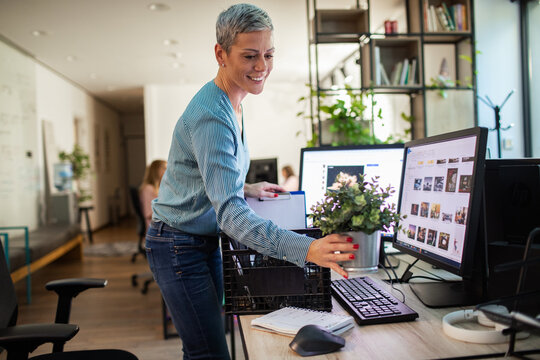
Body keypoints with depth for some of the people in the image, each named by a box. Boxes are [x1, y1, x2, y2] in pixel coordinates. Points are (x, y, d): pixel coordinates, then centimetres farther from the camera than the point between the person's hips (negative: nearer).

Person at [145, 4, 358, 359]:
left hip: (207, 240, 9)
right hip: (180, 246, -9)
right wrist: (306, 248, -46)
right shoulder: (211, 116, -26)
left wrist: (246, 189, 9)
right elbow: (229, 211, -36)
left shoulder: (232, 105, 6)